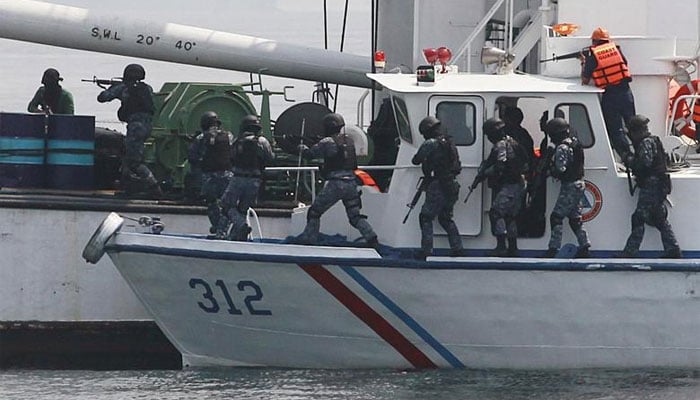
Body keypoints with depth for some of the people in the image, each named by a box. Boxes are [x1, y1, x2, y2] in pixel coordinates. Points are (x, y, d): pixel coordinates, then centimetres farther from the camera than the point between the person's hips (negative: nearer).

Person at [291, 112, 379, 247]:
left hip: (336, 184, -6)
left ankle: (309, 238, 13)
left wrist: (302, 147, 22)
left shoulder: (327, 142, -8)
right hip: (351, 183, 6)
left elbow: (309, 154, -1)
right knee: (355, 216, 13)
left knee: (314, 212, 10)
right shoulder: (349, 140, 11)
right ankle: (372, 239, 0)